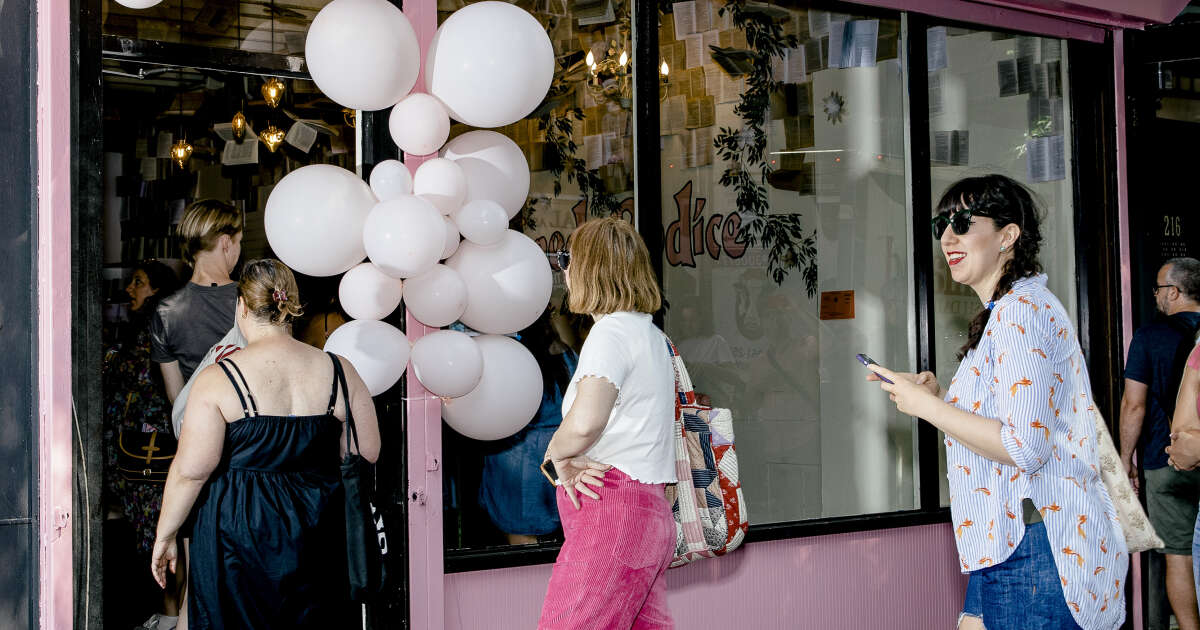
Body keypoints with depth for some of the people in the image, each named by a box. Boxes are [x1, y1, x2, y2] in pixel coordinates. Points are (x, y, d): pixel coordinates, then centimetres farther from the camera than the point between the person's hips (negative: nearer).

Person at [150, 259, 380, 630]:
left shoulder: (218, 380, -12)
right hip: (316, 533, 3)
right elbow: (367, 453, 2)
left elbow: (191, 471, -14)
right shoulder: (339, 371, -3)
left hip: (237, 533, -3)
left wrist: (165, 536, -2)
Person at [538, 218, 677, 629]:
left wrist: (556, 453, -7)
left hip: (611, 508, -10)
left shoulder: (611, 331, -10)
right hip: (648, 509, 10)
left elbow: (584, 422, -27)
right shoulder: (649, 332, 22)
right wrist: (569, 457, 4)